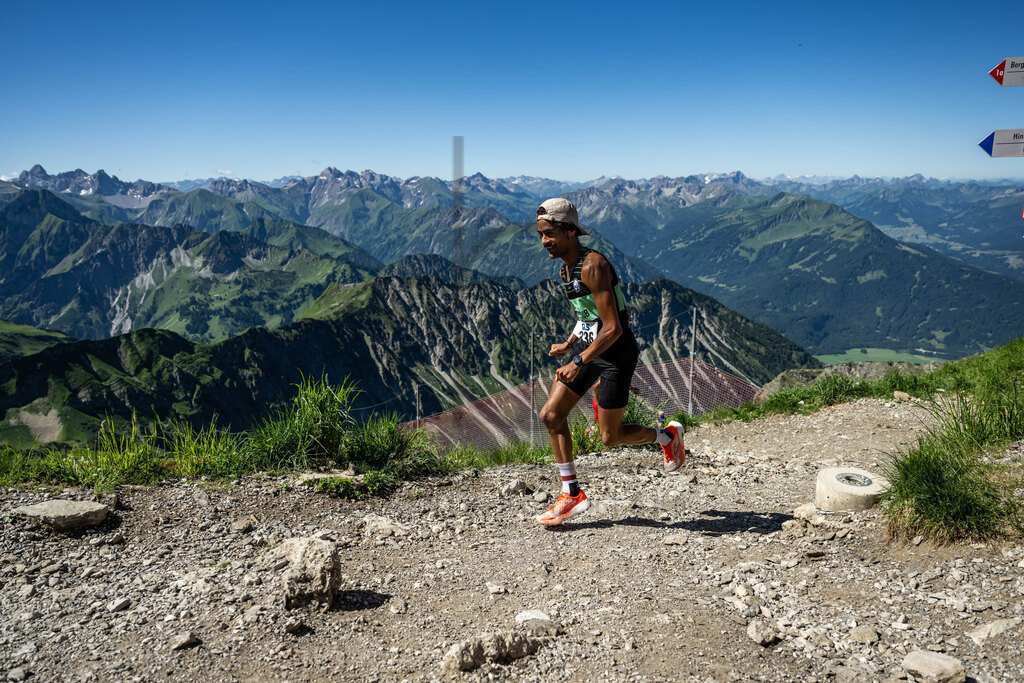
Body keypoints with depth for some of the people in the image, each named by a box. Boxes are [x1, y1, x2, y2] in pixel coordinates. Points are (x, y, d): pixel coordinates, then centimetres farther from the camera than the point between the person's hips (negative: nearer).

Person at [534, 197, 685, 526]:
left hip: (617, 352, -9)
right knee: (551, 414, -2)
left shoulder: (593, 266, -23)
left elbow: (613, 328, -28)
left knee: (610, 437, 1)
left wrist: (578, 362, -29)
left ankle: (667, 435, 29)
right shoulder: (565, 269, 6)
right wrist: (568, 345, 10)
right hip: (588, 345, 9)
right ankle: (572, 494, 8)